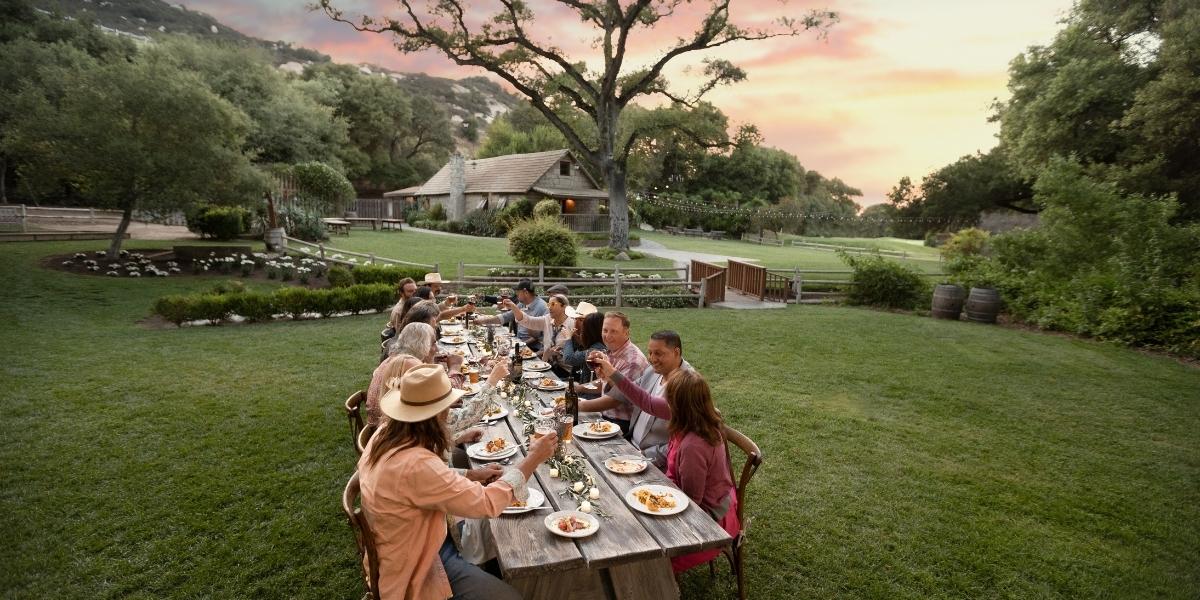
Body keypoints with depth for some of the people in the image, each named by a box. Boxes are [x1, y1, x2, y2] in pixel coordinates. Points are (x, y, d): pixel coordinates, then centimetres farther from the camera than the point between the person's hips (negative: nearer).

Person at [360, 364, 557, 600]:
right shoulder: (416, 464, -37)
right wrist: (533, 459, -23)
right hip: (416, 567, -9)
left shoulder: (387, 435, -7)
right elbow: (486, 503, -31)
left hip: (406, 542, 9)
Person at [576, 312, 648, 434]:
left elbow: (614, 400, -21)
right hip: (606, 417, 8)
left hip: (623, 423, -8)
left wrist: (579, 406, -17)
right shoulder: (612, 353, 8)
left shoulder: (632, 360, -21)